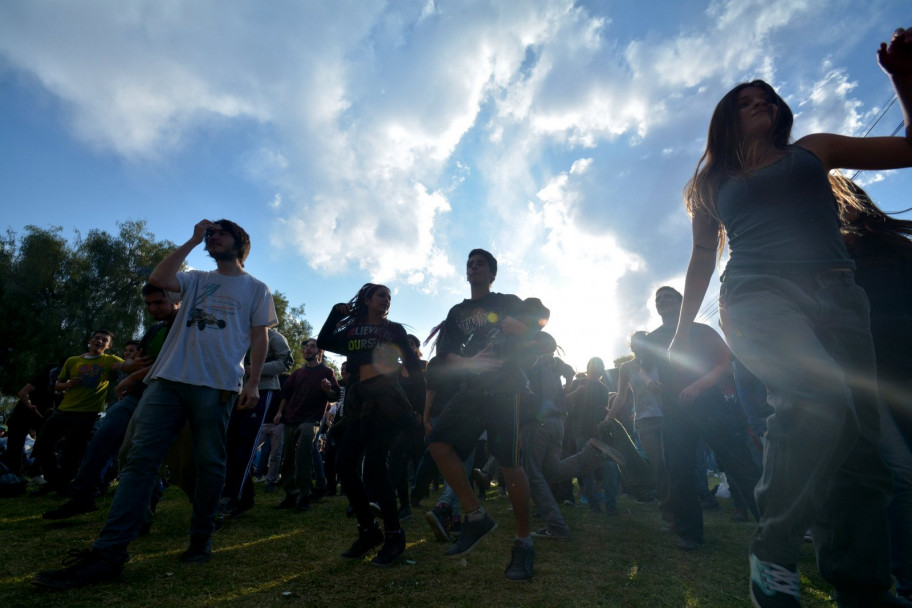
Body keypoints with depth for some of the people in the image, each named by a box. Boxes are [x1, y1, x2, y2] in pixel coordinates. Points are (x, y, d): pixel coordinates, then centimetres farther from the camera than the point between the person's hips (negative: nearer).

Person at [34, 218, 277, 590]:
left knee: (209, 462, 1)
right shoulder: (196, 279, 22)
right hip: (169, 378, 4)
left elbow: (259, 338, 5)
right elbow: (158, 279, 2)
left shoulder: (256, 288, 10)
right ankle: (109, 551, -4)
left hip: (217, 384, -3)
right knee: (141, 457, -5)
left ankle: (201, 540, 14)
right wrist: (193, 240, 8)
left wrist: (253, 382, -6)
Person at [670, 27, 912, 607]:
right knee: (821, 396, -31)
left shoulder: (814, 149, 24)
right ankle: (773, 553, -17)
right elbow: (702, 258, 18)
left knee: (859, 437, -7)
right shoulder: (713, 181, 21)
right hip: (760, 295, -3)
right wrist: (683, 331, 13)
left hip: (836, 293, 3)